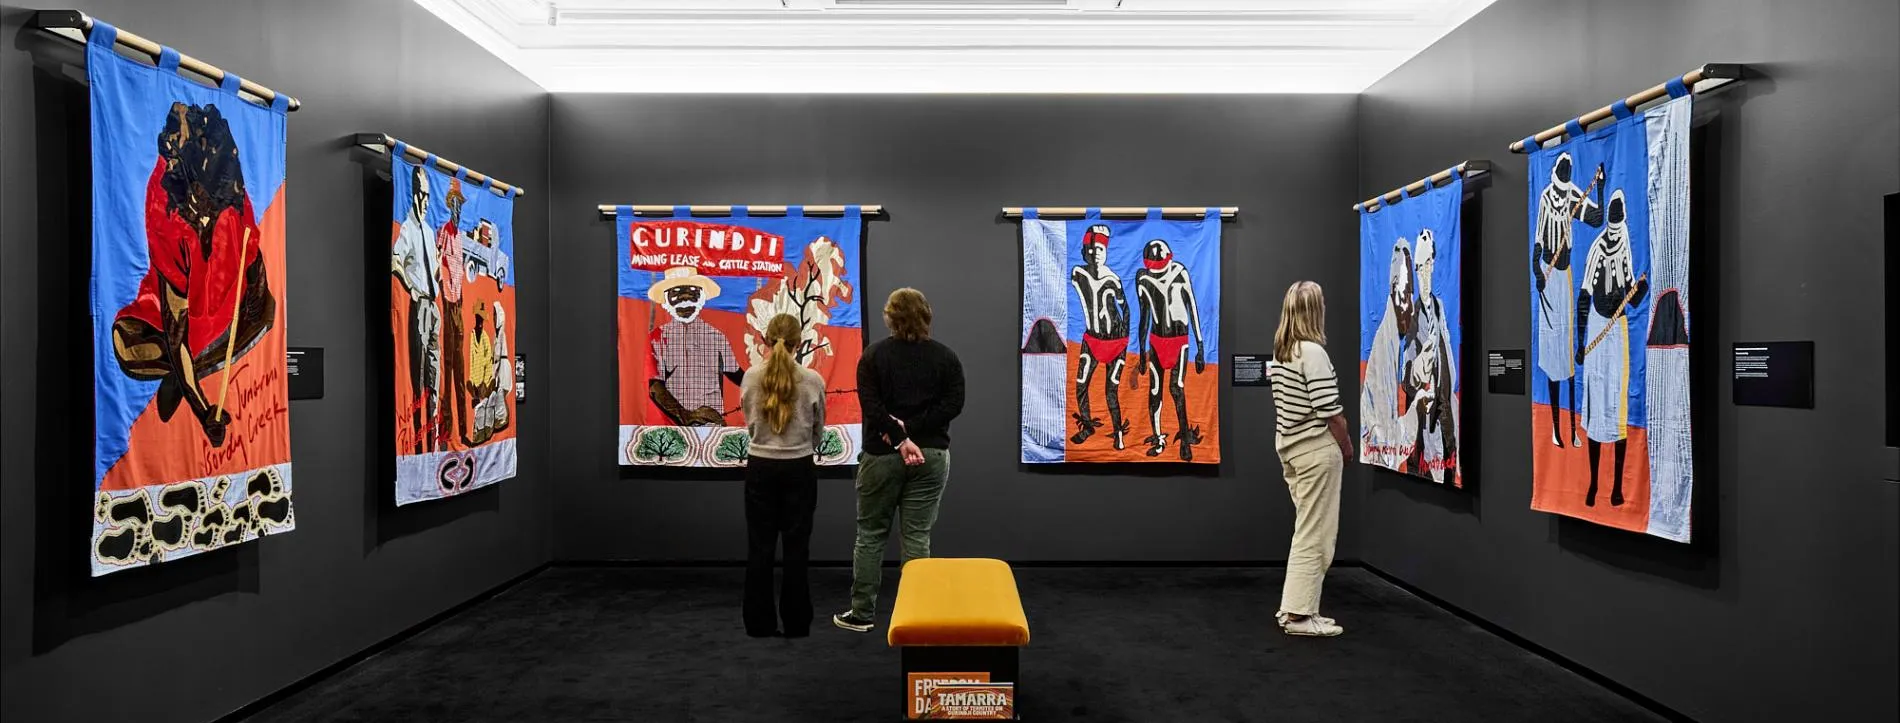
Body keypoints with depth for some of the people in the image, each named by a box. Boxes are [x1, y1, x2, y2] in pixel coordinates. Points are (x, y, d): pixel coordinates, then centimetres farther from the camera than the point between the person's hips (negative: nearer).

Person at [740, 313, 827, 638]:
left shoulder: (751, 377, -4)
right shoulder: (812, 380, -8)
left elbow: (750, 423, 9)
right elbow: (818, 433, 5)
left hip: (761, 467, 1)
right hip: (799, 469, -1)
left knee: (759, 546, 10)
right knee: (796, 548, 8)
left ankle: (760, 623, 16)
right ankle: (796, 623, 14)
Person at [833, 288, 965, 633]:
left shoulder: (874, 354, -1)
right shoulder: (945, 356, 3)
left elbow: (871, 405, -13)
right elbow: (953, 404, -7)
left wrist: (900, 438, -16)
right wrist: (910, 428, -11)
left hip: (881, 455, -1)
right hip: (931, 456, 1)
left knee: (870, 534, 10)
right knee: (917, 537, 5)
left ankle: (861, 614, 15)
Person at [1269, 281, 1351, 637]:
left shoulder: (1279, 350, 8)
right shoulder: (1313, 351, -17)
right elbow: (1329, 411, -19)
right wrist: (1347, 446, -3)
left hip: (1288, 446, 8)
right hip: (1317, 450, -8)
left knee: (1306, 530, 16)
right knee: (1315, 534, 0)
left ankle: (1293, 607, 21)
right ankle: (1299, 614, 4)